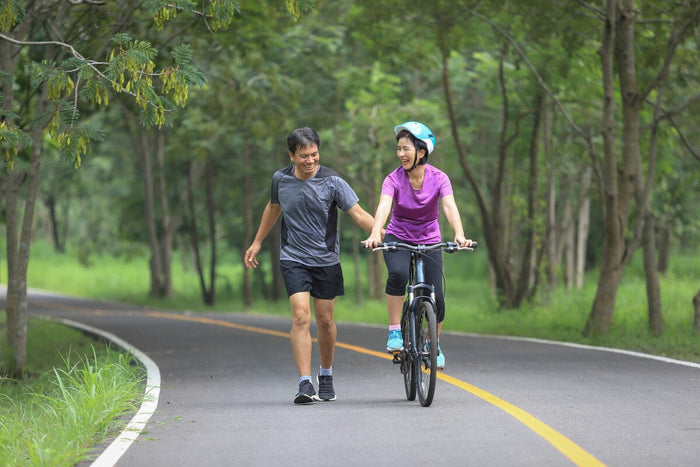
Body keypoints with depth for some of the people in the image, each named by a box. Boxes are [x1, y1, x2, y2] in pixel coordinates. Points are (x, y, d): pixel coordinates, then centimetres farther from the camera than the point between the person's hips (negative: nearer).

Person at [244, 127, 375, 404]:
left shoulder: (331, 182, -10)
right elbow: (273, 208, 18)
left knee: (325, 320, 8)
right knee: (301, 317, -14)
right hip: (293, 259, 0)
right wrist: (257, 243, 24)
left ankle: (326, 374, 31)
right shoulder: (280, 179, -2)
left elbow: (358, 214, -12)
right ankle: (305, 384, -18)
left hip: (326, 259, 0)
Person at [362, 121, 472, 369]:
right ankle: (395, 331, -19)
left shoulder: (438, 178, -15)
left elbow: (450, 206, -29)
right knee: (398, 273, -34)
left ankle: (435, 344, 20)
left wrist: (459, 235, -47)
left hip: (429, 241, 1)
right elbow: (384, 206, -32)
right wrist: (375, 234, -51)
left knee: (436, 297, -8)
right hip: (398, 239, -1)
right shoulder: (393, 179, -16)